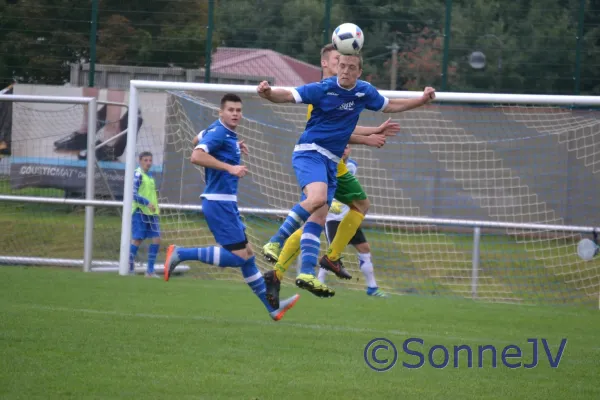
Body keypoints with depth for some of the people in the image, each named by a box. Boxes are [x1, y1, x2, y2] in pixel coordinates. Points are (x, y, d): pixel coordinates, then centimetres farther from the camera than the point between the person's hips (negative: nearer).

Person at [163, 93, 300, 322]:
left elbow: (199, 139, 35)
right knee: (238, 256, -14)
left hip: (226, 204, 10)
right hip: (218, 202, -10)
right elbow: (196, 156, -28)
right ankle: (181, 254, -11)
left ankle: (272, 307, 17)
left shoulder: (227, 133, 15)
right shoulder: (218, 133, -14)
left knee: (247, 254, 12)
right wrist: (229, 167, -32)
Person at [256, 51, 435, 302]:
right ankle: (276, 241, -25)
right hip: (309, 152, -6)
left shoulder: (365, 92, 7)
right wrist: (268, 93, -35)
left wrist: (422, 100, 16)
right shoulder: (323, 89, -11)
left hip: (331, 161, 6)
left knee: (319, 218, 0)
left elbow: (390, 105, 25)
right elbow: (287, 95, -13)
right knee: (317, 198, -32)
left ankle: (306, 272, -3)